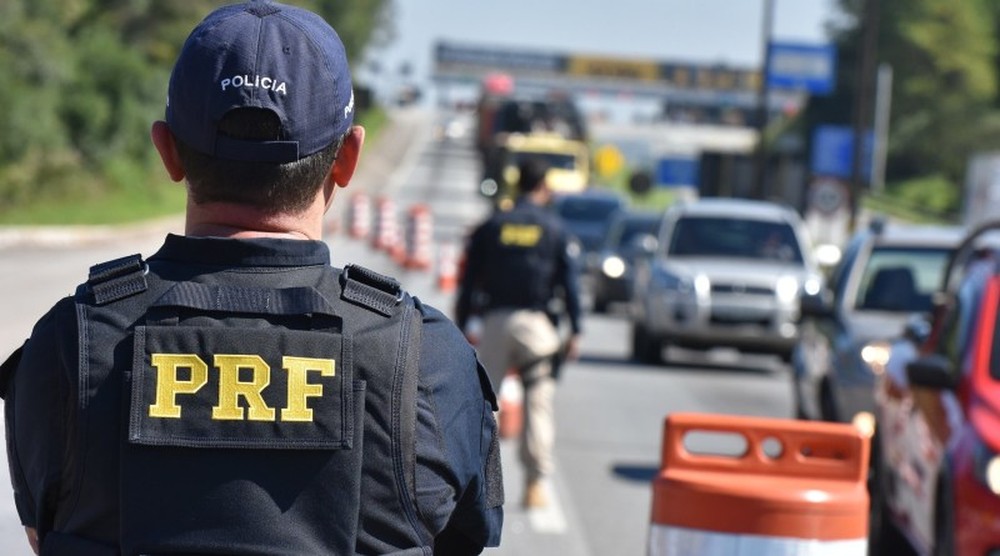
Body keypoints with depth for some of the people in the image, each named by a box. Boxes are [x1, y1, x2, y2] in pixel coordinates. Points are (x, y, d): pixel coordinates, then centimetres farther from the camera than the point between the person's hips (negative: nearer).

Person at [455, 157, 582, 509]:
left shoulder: (490, 227, 9)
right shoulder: (555, 230, 5)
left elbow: (469, 281, 8)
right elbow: (570, 283, 1)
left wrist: (461, 328, 11)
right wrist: (575, 332, 3)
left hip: (495, 321, 1)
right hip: (537, 322, -1)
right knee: (538, 402, 1)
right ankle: (536, 483, -2)